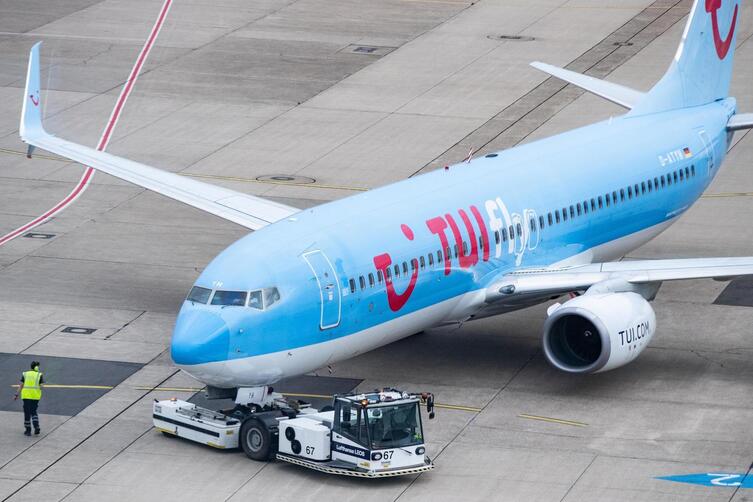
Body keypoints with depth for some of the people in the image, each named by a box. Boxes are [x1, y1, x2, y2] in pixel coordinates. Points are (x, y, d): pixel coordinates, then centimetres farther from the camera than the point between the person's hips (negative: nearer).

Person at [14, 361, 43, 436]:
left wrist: (17, 395, 2)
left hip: (26, 395, 0)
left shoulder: (25, 374, 4)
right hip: (36, 396, 0)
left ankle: (28, 430, 7)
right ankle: (36, 427, -1)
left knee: (27, 413, 7)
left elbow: (21, 385, 0)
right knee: (33, 412, 16)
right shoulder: (39, 375, 2)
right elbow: (41, 387, -5)